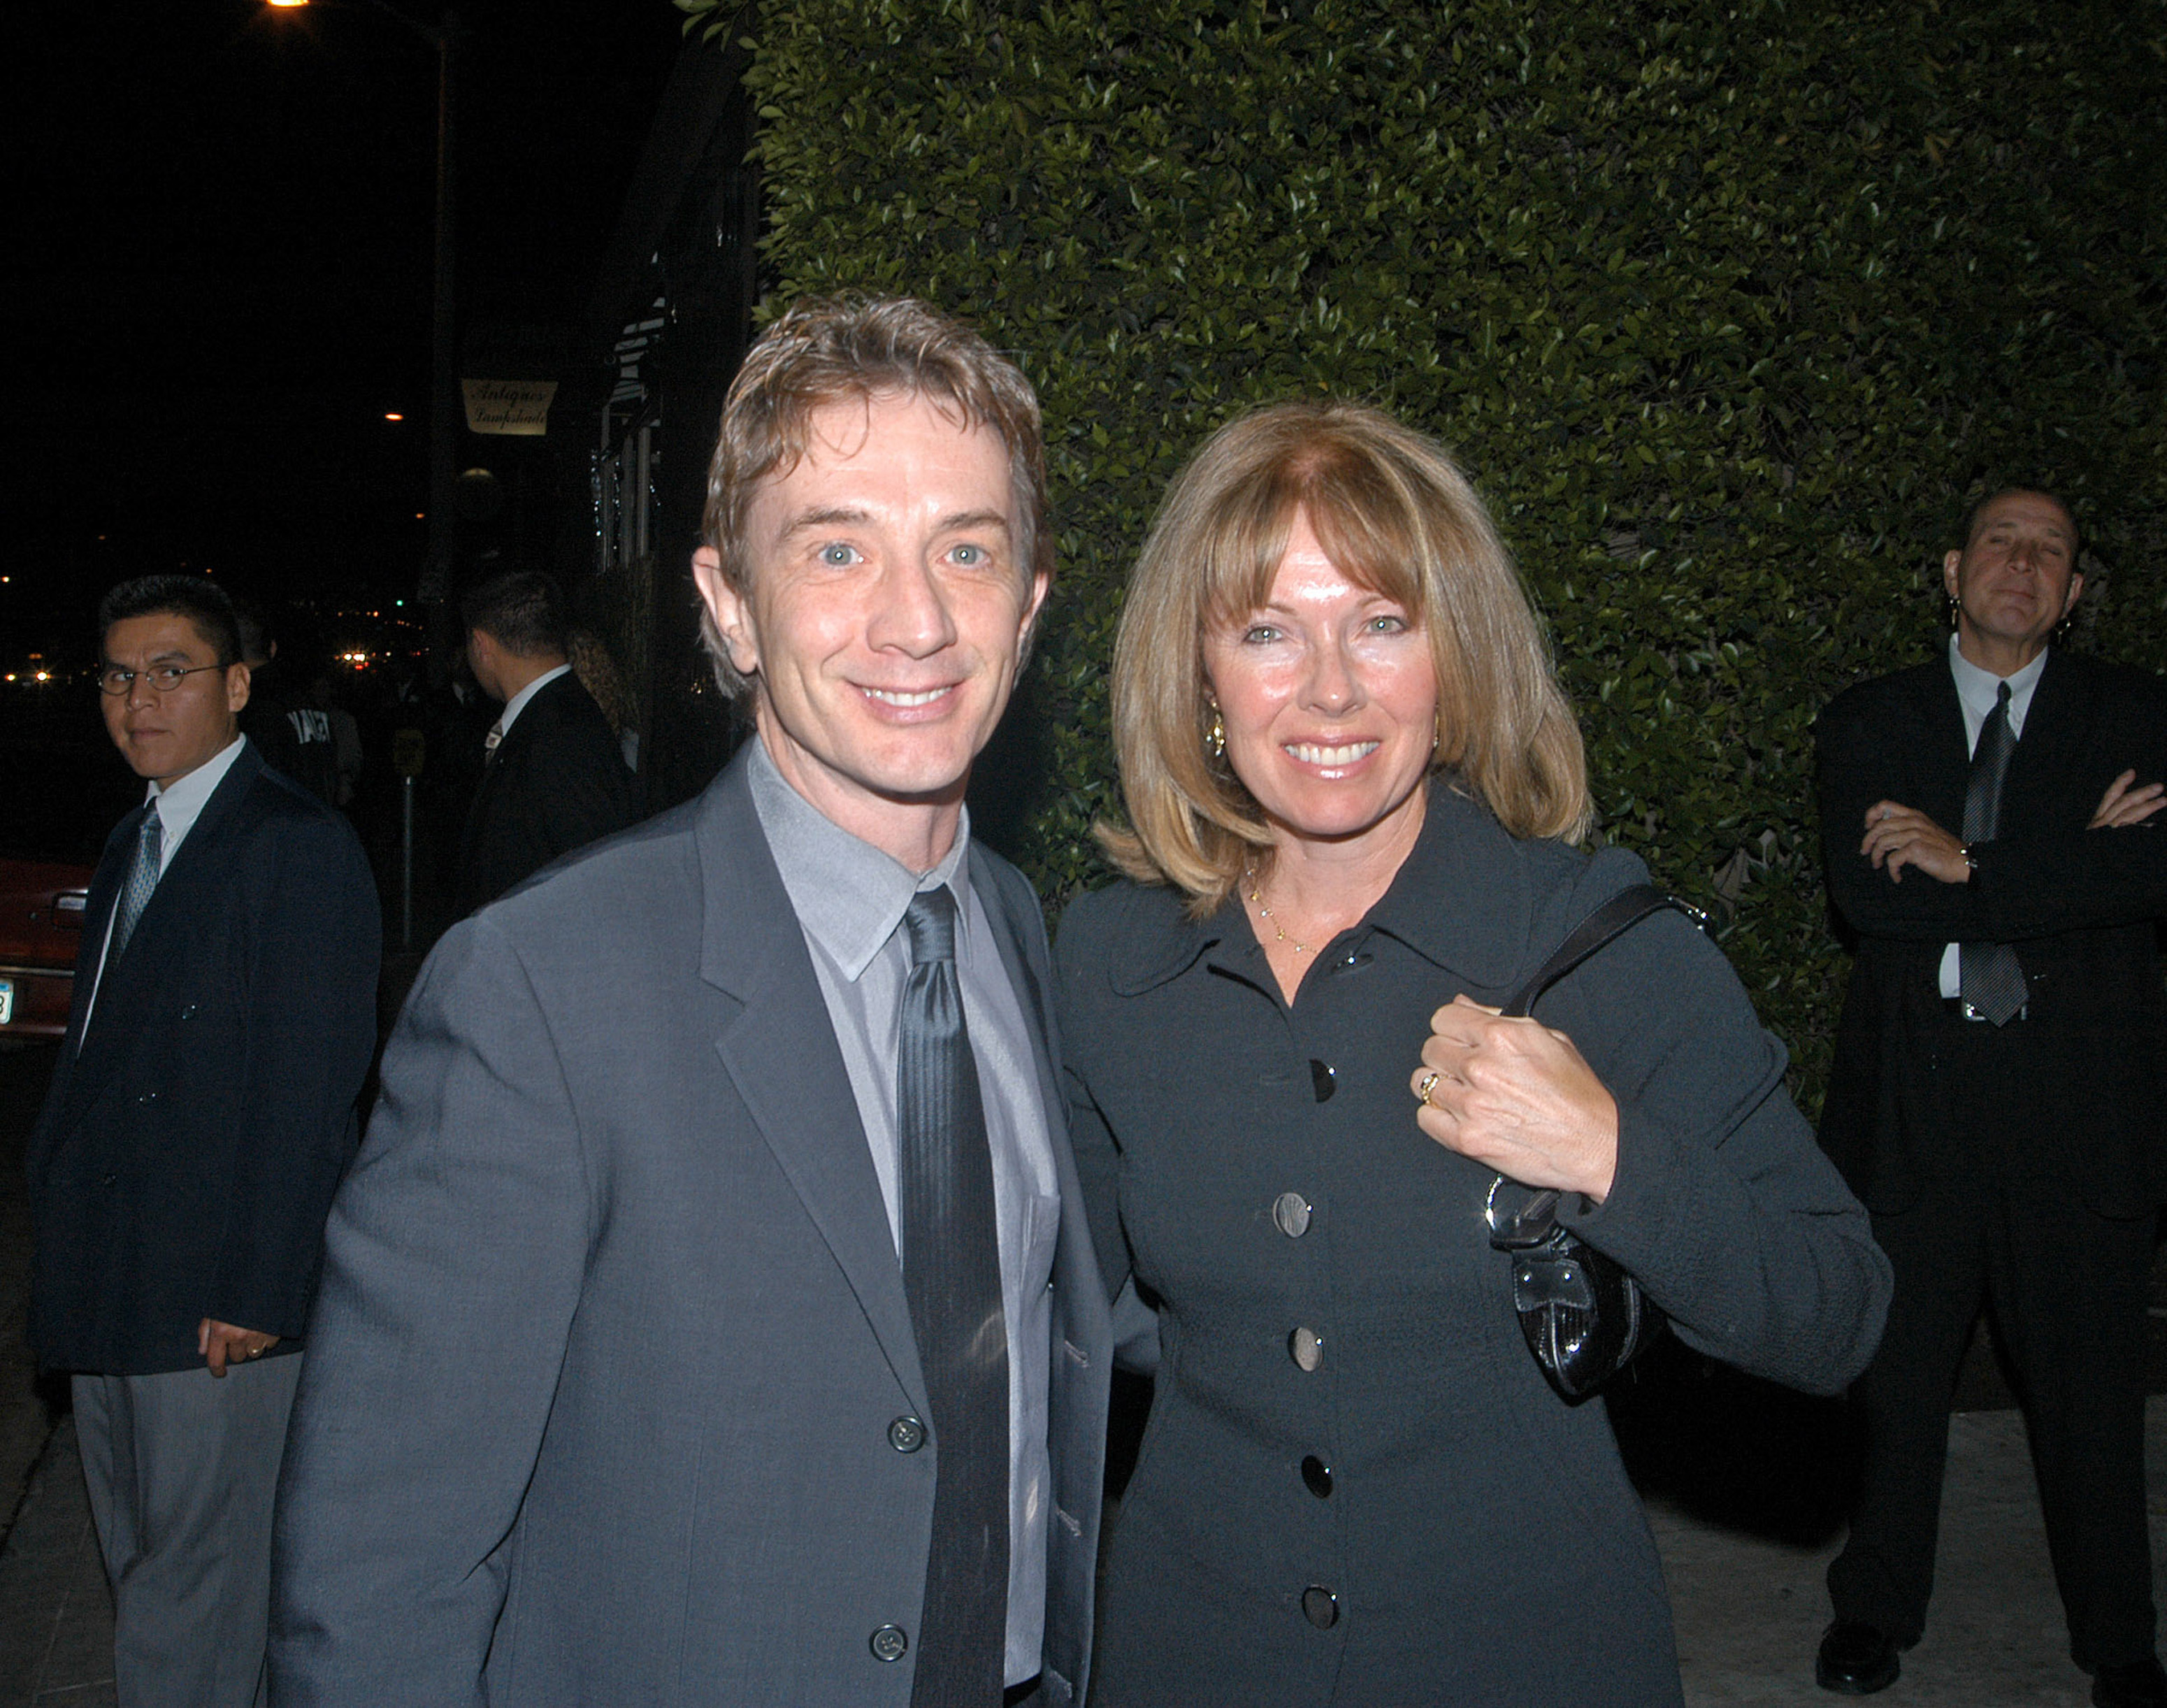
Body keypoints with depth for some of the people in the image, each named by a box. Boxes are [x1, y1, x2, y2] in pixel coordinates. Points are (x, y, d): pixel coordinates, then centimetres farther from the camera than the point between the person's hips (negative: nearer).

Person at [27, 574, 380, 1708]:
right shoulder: (134, 844, 16)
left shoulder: (298, 847, -12)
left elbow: (308, 1092, -16)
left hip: (217, 1306, -9)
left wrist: (256, 1294, -18)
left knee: (193, 1584, 0)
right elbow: (99, 1052, 17)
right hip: (108, 1295, 9)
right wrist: (67, 1253, 11)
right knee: (142, 1568, 18)